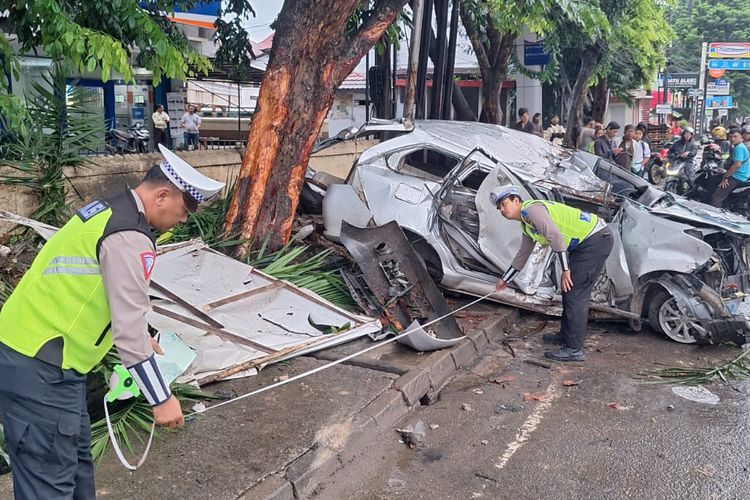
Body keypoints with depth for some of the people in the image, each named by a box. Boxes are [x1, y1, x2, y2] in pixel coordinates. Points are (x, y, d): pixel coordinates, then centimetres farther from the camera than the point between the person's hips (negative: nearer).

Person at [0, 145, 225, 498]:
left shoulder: (109, 212, 12)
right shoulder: (129, 237, -19)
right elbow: (129, 330, -20)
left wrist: (138, 340, 34)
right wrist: (161, 399, -11)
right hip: (41, 370, -10)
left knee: (76, 458, 20)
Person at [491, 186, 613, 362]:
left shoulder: (531, 209, -14)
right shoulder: (526, 223, 18)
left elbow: (555, 236, -25)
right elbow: (522, 254, 31)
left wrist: (565, 269, -21)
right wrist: (505, 280, 38)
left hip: (596, 239, -10)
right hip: (584, 243, 10)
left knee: (575, 294, -11)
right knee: (569, 290, 19)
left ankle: (574, 349, -8)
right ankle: (566, 335, 33)